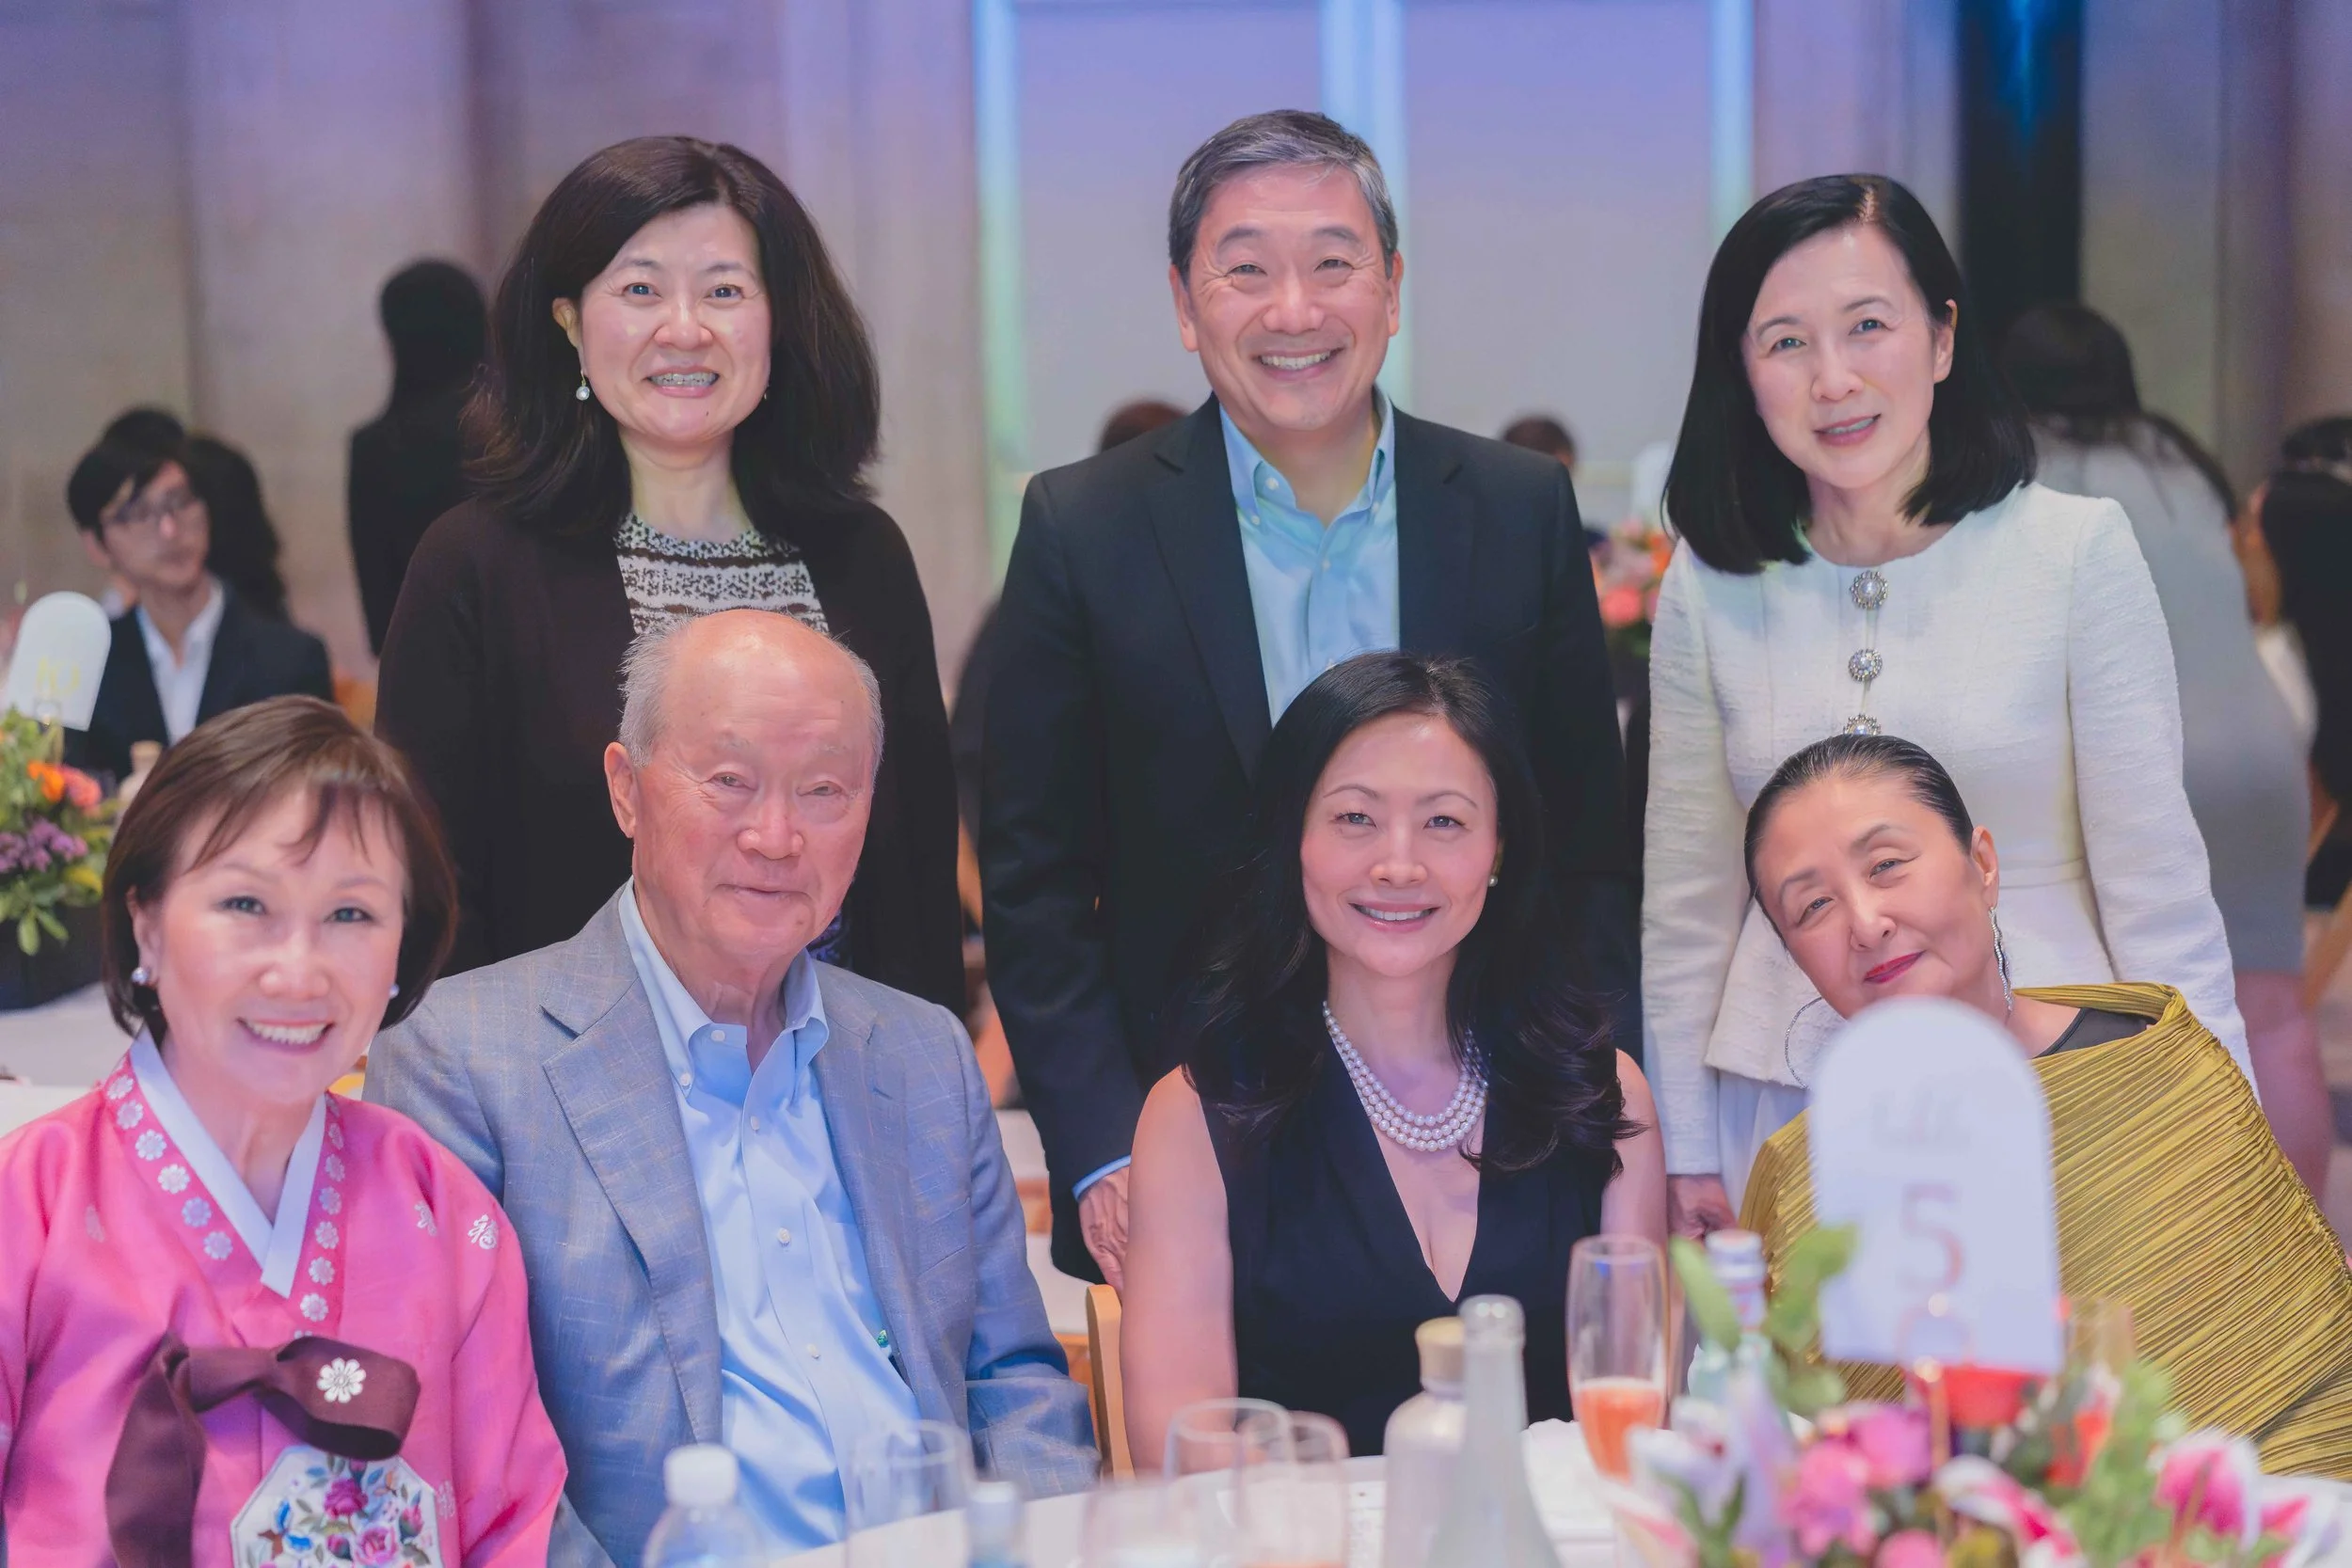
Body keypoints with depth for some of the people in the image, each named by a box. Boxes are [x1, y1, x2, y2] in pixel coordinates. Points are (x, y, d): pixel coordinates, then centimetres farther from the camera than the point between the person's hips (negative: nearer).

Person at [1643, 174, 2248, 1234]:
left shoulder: (2079, 549, -6)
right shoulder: (1710, 588, 1)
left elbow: (2155, 885, -4)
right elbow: (1686, 897, 7)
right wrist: (1687, 1154, 8)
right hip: (1792, 1111, 2)